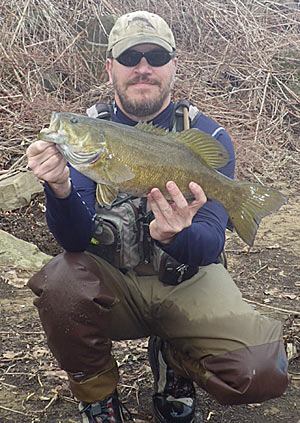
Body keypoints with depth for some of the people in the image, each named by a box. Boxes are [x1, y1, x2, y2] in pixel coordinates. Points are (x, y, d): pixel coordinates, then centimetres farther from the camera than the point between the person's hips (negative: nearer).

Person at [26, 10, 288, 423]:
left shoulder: (207, 137, -8)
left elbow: (210, 247, -18)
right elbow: (76, 240, -14)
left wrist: (175, 237, -42)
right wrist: (60, 188, -36)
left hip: (187, 280, 0)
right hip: (111, 282, 1)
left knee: (260, 376, -23)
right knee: (59, 287, -32)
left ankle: (172, 358, 12)